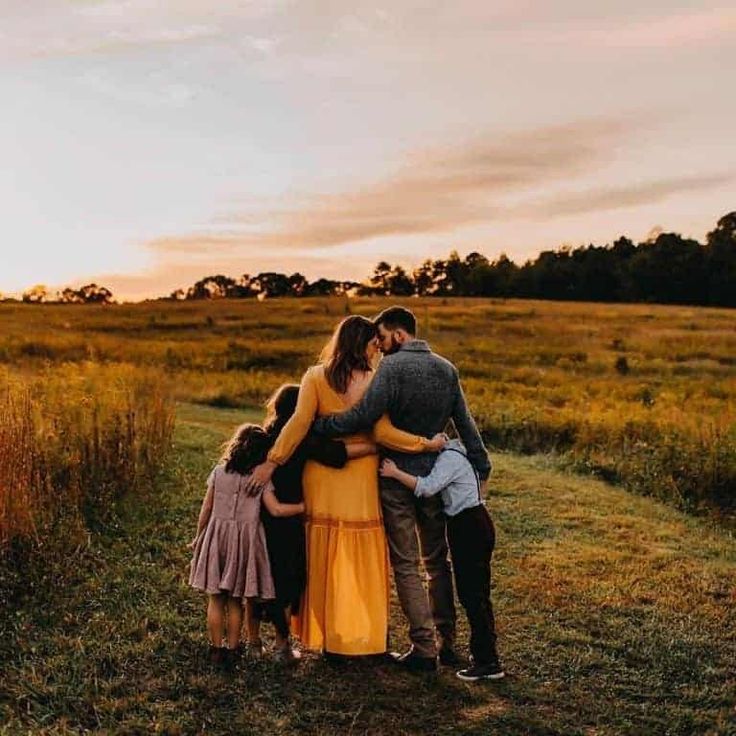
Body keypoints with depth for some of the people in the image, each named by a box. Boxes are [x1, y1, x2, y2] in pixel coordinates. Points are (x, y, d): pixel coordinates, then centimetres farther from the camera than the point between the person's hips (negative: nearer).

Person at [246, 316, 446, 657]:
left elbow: (299, 422, -12)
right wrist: (426, 444, -7)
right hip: (361, 478, -2)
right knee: (362, 560, 10)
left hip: (322, 476, 2)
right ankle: (364, 636, 18)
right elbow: (382, 433, -15)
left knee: (324, 557, 12)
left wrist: (272, 462, -12)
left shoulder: (315, 376, -3)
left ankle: (325, 635, 20)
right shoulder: (374, 381, -8)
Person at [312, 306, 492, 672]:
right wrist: (481, 467, 14)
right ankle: (448, 643, 22)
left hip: (397, 478, -6)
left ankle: (423, 648, 6)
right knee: (437, 561, 17)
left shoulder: (393, 367, -14)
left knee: (406, 565, 4)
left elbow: (363, 415, -24)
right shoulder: (447, 368, 6)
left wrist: (318, 425, -17)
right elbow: (465, 424, 8)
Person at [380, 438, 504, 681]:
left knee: (473, 593, -6)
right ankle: (484, 653, 25)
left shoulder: (450, 457, -15)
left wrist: (395, 473, -22)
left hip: (470, 527, -10)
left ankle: (488, 662, -1)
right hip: (472, 526, 10)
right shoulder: (450, 455, 16)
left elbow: (427, 487, -26)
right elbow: (432, 486, 13)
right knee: (474, 594, 16)